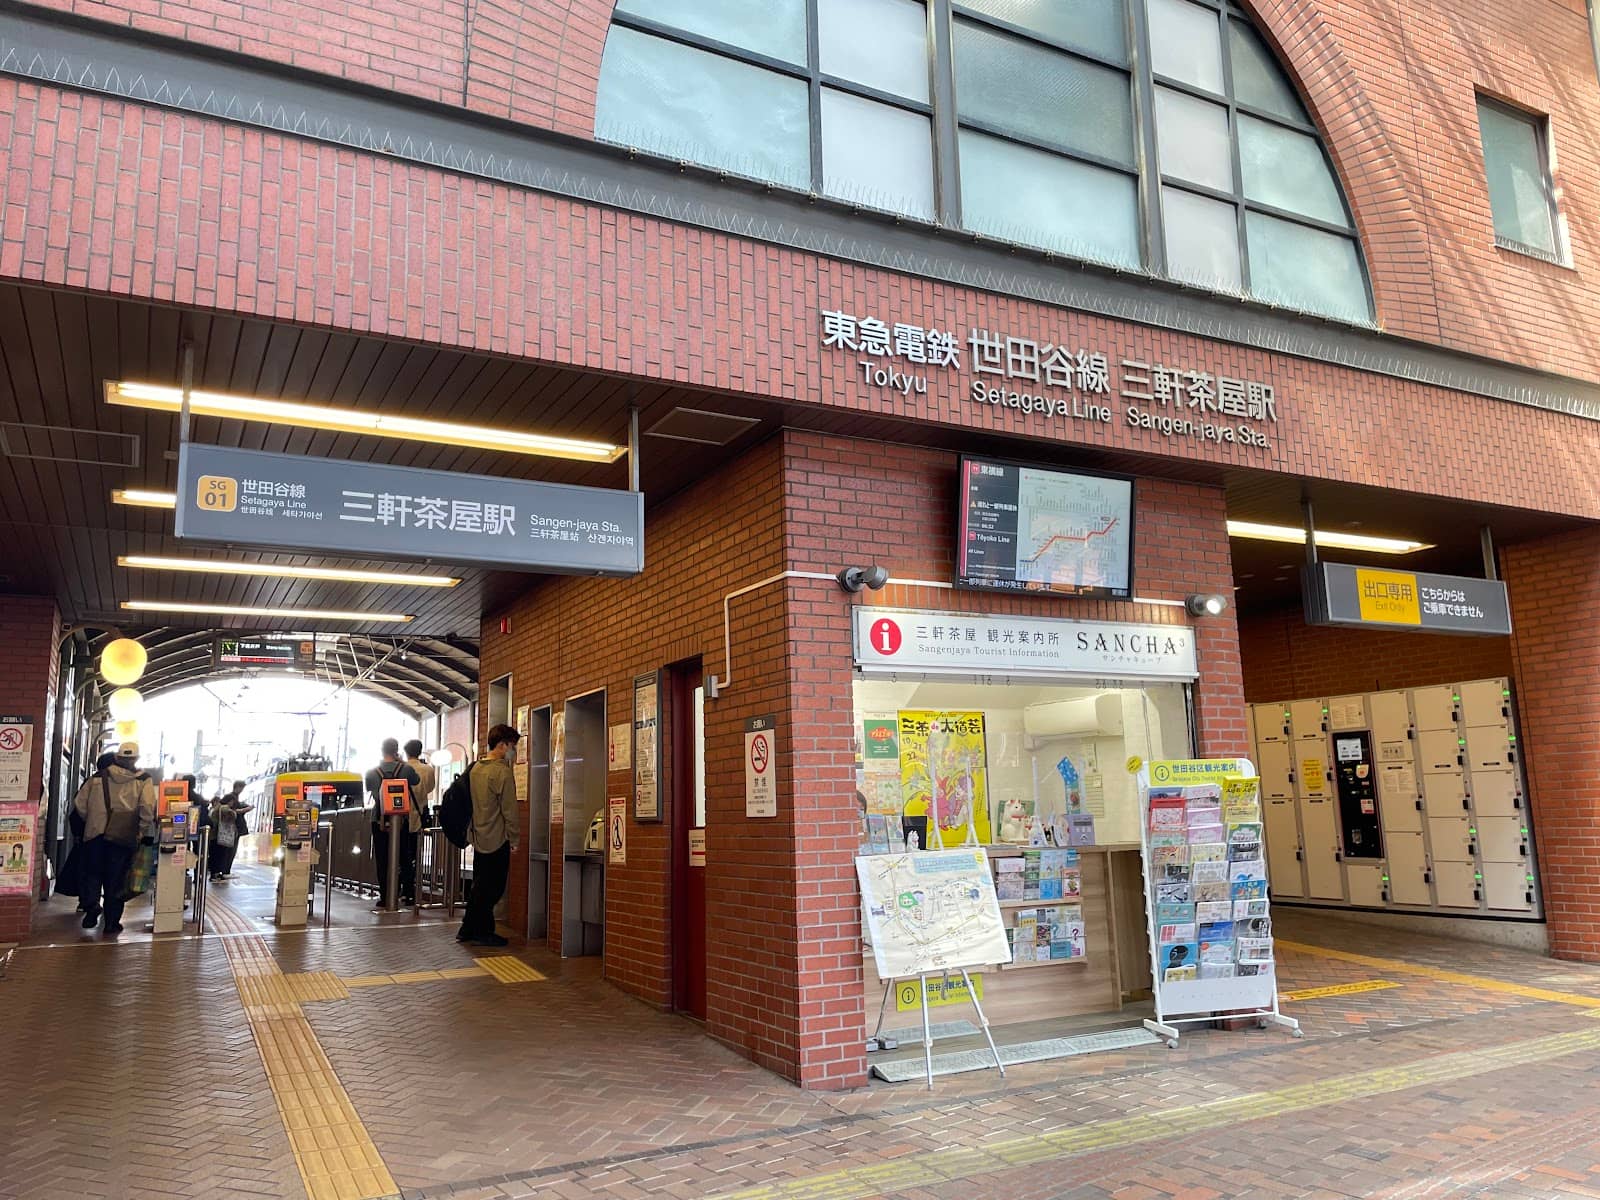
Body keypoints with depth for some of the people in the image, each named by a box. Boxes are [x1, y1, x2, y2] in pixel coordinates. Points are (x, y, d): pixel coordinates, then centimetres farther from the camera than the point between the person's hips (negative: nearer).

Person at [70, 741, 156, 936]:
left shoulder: (97, 778, 8)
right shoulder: (143, 781, 0)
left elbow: (79, 805, 7)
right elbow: (147, 809, -12)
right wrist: (143, 833, -1)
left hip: (94, 835, 1)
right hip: (123, 837, -1)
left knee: (92, 874, 18)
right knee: (115, 880, 7)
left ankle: (92, 906, -1)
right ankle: (111, 922, 12)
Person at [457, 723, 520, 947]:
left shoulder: (475, 768, 9)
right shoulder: (502, 772, -17)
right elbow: (509, 810, -16)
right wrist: (515, 839, -8)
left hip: (479, 838, 8)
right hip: (497, 839, -8)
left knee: (479, 886, 16)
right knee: (492, 888, 3)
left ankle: (468, 930, 22)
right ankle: (482, 933, 9)